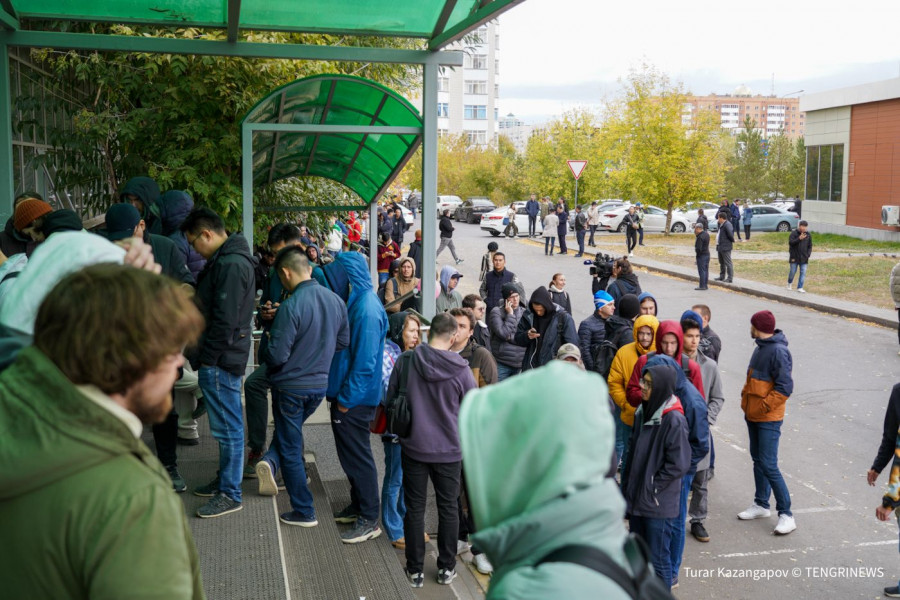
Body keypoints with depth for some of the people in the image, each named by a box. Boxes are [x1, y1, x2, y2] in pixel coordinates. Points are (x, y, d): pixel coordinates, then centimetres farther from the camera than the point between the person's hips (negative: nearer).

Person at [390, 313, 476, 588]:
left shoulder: (406, 361, -10)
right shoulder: (461, 369, -14)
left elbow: (391, 401, 1)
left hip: (413, 447, 1)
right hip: (449, 450, -1)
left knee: (414, 508, 12)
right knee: (448, 508, 14)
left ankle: (415, 570, 20)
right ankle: (447, 568, 25)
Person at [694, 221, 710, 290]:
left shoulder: (700, 237, -21)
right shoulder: (706, 234, 7)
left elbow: (698, 248, -25)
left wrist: (697, 253, -5)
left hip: (701, 255, -9)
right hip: (707, 254, 9)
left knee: (701, 271, -4)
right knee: (706, 270, 14)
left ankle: (702, 286, -2)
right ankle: (706, 285, 19)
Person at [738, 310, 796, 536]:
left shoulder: (778, 352, -20)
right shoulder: (761, 347, 10)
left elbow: (785, 388, -23)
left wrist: (762, 406, -21)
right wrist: (746, 397, 9)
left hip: (768, 418, -9)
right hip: (753, 415, 9)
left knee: (768, 465, -10)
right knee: (758, 460, 17)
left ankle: (786, 514, -2)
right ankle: (761, 505, 29)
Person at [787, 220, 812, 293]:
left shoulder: (808, 235, 6)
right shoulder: (794, 233, -5)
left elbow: (810, 246, 11)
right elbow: (790, 242, -15)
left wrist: (808, 254, -2)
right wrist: (799, 239, -26)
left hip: (804, 258, 3)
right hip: (795, 257, -3)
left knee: (803, 273, -3)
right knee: (793, 271, 7)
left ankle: (800, 288, 1)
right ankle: (789, 283, 34)